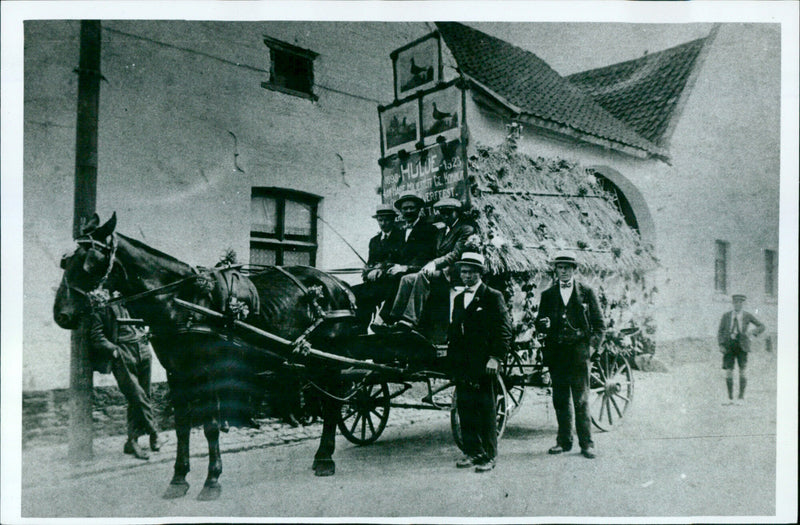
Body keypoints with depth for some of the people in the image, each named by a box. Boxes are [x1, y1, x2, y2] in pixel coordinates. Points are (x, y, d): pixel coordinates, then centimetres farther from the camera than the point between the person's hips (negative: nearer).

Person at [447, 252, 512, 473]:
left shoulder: (493, 297, -1)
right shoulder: (458, 299, 18)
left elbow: (504, 329, -6)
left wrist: (496, 358, -13)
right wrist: (452, 359, 13)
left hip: (483, 364, -6)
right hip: (461, 364, 6)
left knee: (486, 410, -2)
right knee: (465, 409, 8)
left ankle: (489, 456, 7)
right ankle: (472, 452, 19)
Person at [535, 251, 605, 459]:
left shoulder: (587, 292, 6)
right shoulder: (547, 295, 12)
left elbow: (599, 323, 7)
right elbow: (540, 321, 14)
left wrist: (592, 344, -6)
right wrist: (543, 324, -9)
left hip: (579, 351, -3)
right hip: (556, 353, 3)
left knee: (581, 400, -3)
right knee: (560, 400, 8)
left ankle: (586, 443, 5)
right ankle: (564, 441, 18)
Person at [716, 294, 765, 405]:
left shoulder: (748, 316, 4)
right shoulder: (726, 316, 6)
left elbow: (762, 326, 9)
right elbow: (720, 331, 7)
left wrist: (753, 334, -8)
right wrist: (721, 345, -6)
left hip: (742, 345, -1)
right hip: (729, 345, 1)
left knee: (743, 371, -5)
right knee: (728, 371, -2)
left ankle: (741, 398, 3)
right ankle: (730, 399, 6)